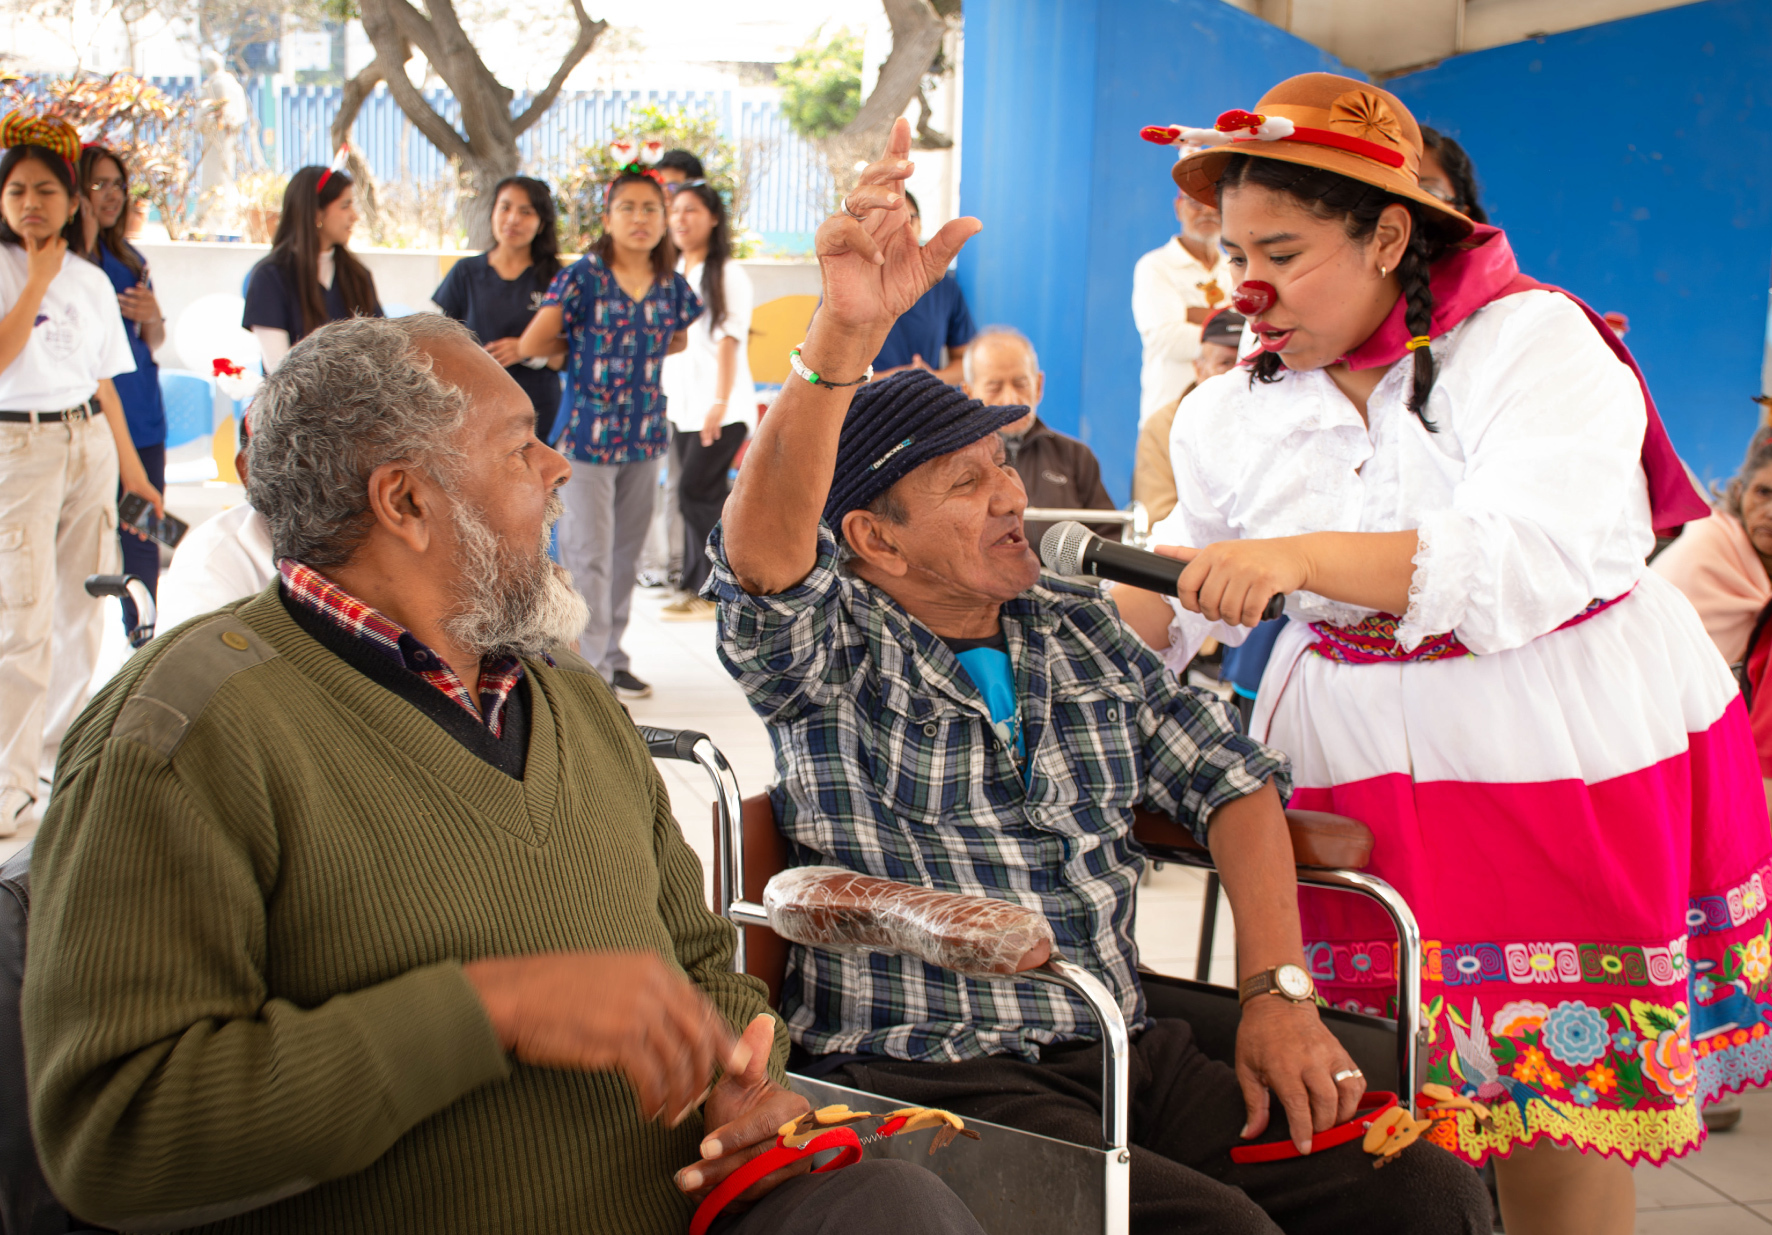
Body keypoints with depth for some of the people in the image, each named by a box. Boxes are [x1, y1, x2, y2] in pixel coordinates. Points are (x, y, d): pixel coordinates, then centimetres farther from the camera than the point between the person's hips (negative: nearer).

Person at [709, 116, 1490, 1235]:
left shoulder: (1079, 628, 15)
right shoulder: (835, 653, -2)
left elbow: (1229, 775, 12)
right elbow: (763, 551, -24)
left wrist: (1279, 991, -1)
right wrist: (848, 331, -39)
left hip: (1129, 1054, 5)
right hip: (930, 1079, -5)